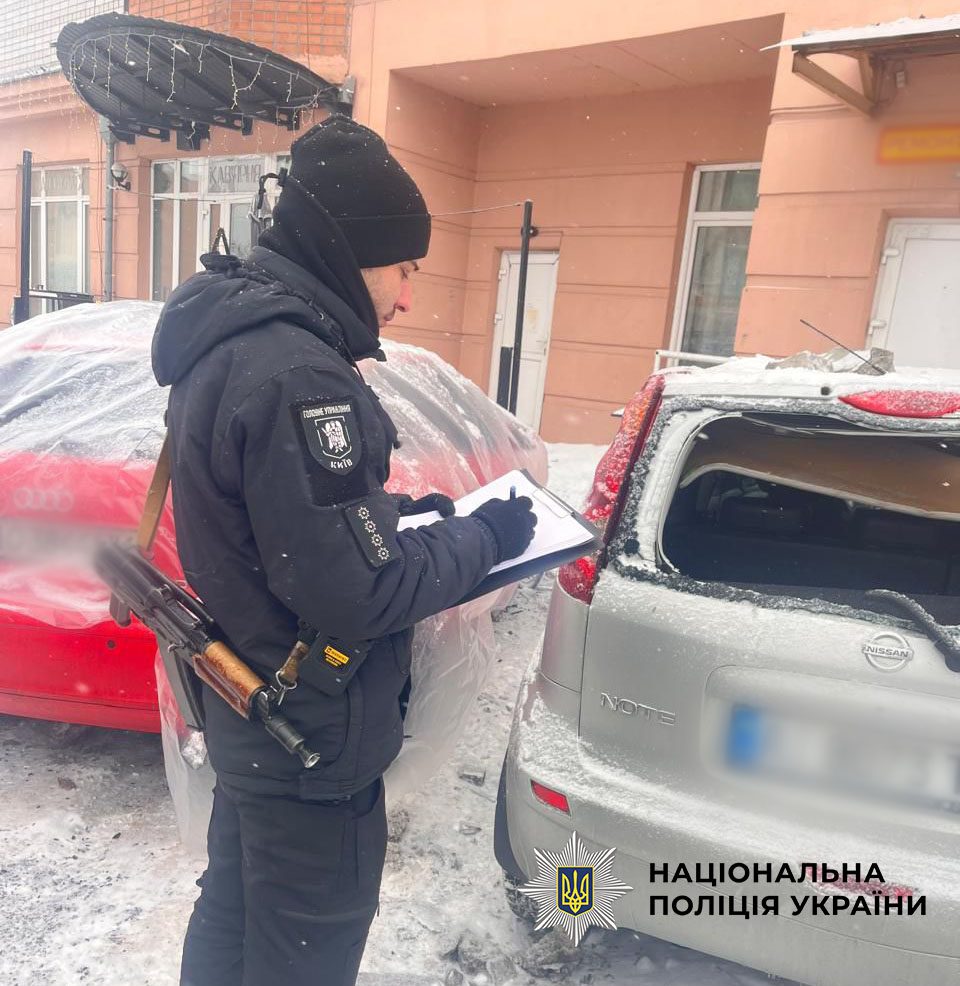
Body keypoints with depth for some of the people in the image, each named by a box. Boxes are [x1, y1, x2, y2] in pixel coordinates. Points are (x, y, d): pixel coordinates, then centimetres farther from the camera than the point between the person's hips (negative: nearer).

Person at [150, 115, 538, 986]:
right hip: (310, 736, -9)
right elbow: (355, 592, -27)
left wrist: (396, 513, 5)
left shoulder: (225, 341, 4)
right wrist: (480, 538, -13)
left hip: (246, 714, 9)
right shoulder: (296, 374, -28)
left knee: (235, 915, 29)